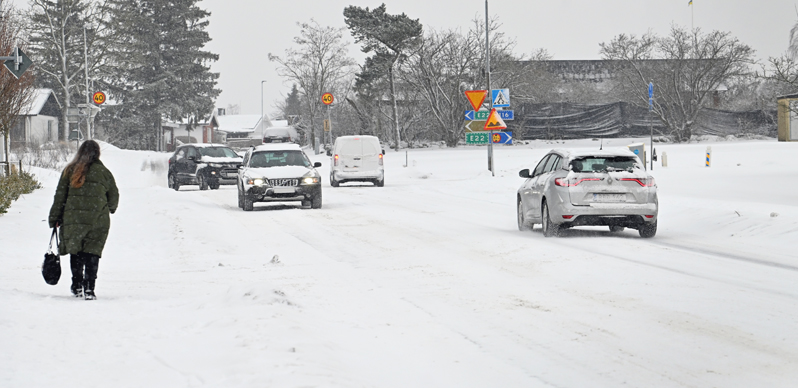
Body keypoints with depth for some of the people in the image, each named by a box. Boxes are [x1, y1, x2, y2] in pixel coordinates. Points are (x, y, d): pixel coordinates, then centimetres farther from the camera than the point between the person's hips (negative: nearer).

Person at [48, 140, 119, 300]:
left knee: (75, 251, 14)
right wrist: (111, 208, 33)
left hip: (73, 218, 1)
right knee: (92, 253, -1)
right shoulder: (104, 172, 4)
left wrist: (54, 218, 9)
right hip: (98, 220, -1)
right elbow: (114, 197, 11)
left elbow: (60, 196, 4)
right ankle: (89, 288, -11)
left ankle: (77, 286, 18)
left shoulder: (70, 170, 6)